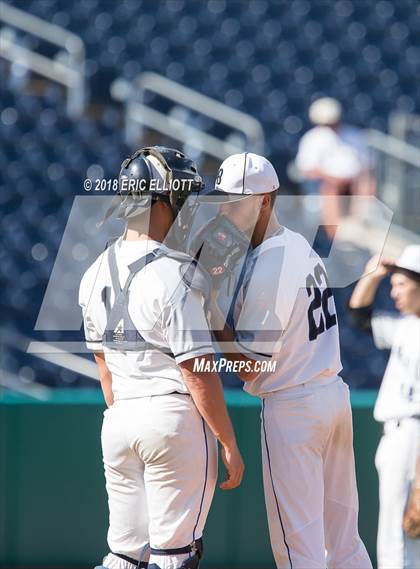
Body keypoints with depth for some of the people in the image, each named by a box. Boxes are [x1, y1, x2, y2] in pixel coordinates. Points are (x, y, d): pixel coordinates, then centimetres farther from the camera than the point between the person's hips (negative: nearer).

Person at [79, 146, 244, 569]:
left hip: (117, 422, 7)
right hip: (176, 419, -7)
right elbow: (197, 373, -14)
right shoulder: (175, 275, -13)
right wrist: (229, 445, -9)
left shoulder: (96, 273, 10)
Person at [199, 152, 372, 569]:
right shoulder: (300, 245, 9)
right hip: (335, 393, 9)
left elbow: (247, 367, -15)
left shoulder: (267, 269, -19)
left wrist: (212, 306, -12)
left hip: (291, 407, -9)